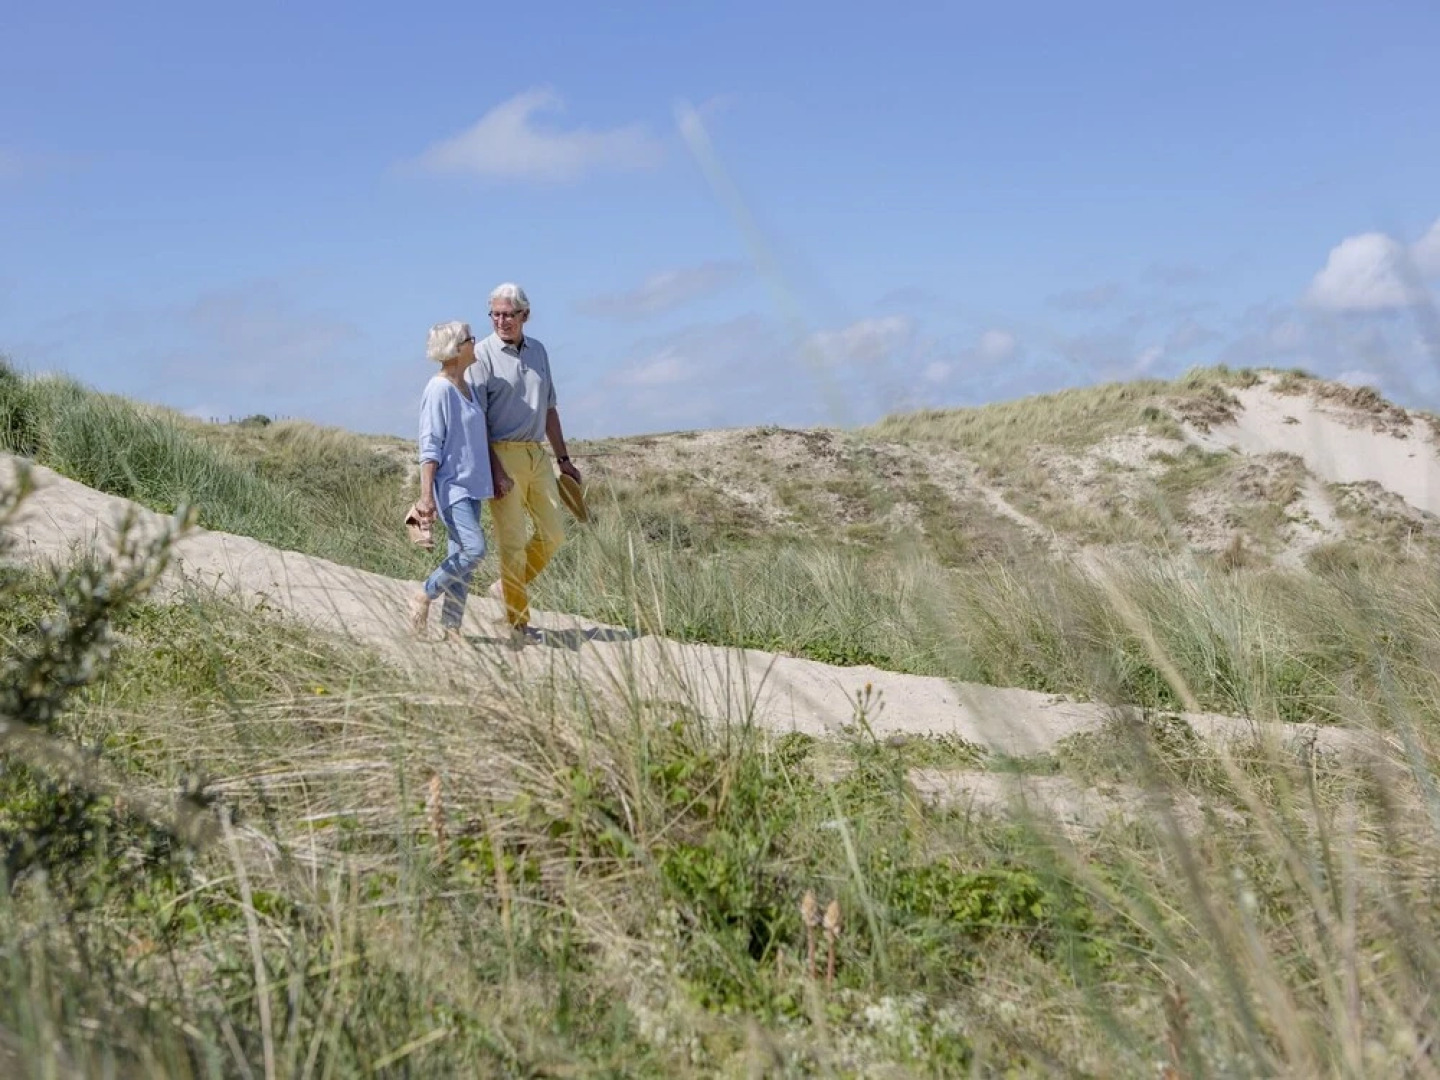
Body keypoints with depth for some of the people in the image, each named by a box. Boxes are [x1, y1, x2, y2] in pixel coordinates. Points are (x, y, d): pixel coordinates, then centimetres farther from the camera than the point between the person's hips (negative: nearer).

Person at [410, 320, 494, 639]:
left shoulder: (469, 388, 13)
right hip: (450, 485, -9)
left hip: (472, 484, 9)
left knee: (462, 554, 7)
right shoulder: (438, 389, -13)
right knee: (474, 548, -17)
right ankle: (424, 596, 0)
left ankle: (451, 624, 12)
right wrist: (426, 495, -20)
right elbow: (429, 446, -16)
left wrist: (496, 476, 21)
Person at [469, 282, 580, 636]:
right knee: (512, 540, -4)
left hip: (537, 455, 6)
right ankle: (518, 621, 5)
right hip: (502, 455, -6)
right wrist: (494, 470, -18)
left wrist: (563, 458, 18)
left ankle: (506, 587, 26)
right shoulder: (483, 353, -7)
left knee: (552, 533, 8)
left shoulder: (538, 351, 12)